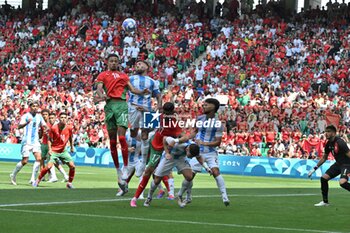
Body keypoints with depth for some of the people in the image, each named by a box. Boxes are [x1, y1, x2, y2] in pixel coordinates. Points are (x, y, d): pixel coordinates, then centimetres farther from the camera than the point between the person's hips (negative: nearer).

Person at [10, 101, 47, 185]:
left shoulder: (39, 117, 9)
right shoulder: (25, 116, -8)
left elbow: (44, 125, 23)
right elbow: (19, 126, -22)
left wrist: (46, 128, -2)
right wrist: (27, 122, -42)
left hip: (36, 141, 5)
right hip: (27, 141, -5)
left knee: (38, 158, -13)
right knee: (24, 161, -5)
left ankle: (33, 179, -8)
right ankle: (13, 175, 17)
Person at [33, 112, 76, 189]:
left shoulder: (69, 128, -6)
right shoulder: (54, 128, -14)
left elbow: (70, 137, 14)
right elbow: (50, 139, -5)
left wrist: (72, 147, 20)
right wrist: (50, 149, -16)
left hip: (63, 151, 4)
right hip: (54, 150, -4)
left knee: (72, 166, -6)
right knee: (49, 166, -19)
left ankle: (69, 183, 12)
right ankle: (37, 181, 0)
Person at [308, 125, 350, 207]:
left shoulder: (340, 142, -23)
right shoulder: (328, 144, 4)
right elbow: (324, 158, 18)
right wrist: (314, 168, 16)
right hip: (338, 163, 9)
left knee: (342, 182, -32)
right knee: (323, 178, 5)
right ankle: (325, 201, 18)